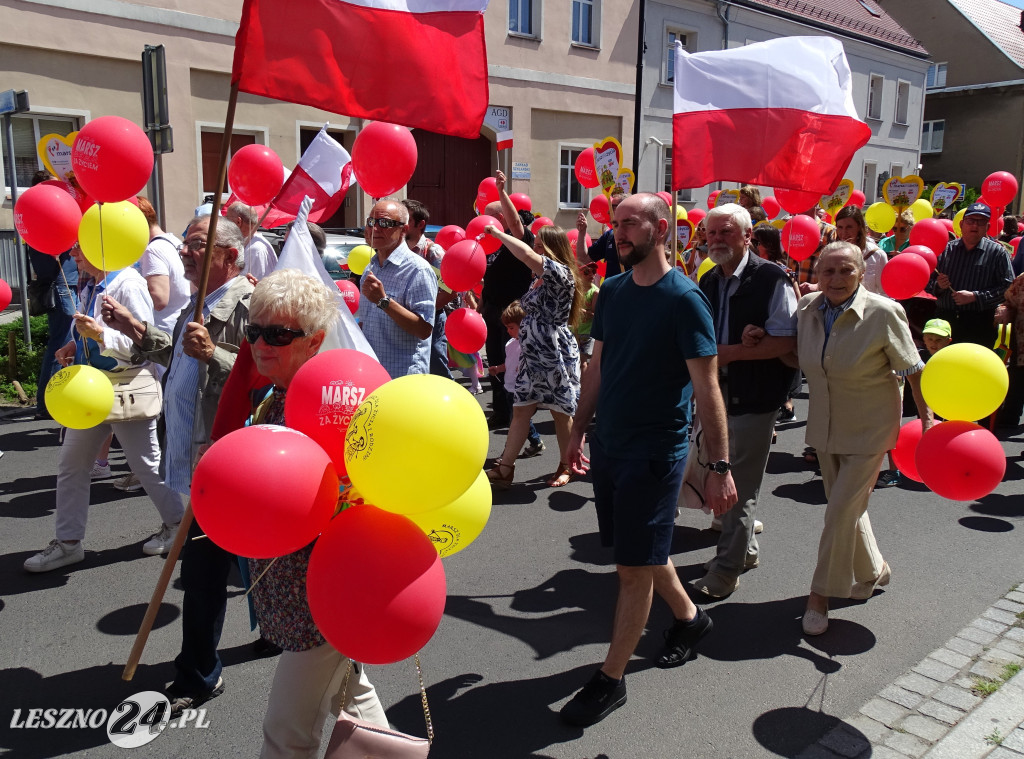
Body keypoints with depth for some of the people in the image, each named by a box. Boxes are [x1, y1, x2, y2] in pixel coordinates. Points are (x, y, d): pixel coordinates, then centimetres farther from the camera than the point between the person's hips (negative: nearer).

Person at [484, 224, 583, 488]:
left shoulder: (561, 273, -14)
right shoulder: (540, 278, 15)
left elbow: (526, 254, -29)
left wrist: (497, 233, -17)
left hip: (556, 357, -8)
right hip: (531, 355, 8)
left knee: (561, 413, 6)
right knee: (521, 410, 6)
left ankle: (565, 466, 22)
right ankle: (504, 469, 8)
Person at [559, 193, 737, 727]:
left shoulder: (684, 298, -13)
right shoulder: (612, 291, 6)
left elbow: (706, 389, -14)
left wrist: (720, 467, -16)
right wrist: (579, 430, 14)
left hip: (655, 451, -7)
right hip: (608, 443, 7)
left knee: (635, 565, 0)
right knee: (642, 552, 18)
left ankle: (611, 679, 14)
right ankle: (688, 617, 43)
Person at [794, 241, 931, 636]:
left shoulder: (883, 312, -18)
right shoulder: (807, 308, -5)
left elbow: (912, 369, -9)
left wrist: (927, 417, -10)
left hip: (869, 429, -5)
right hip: (825, 426, 5)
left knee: (842, 509, -7)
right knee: (849, 506, 16)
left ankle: (821, 594, 9)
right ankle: (873, 569, 41)